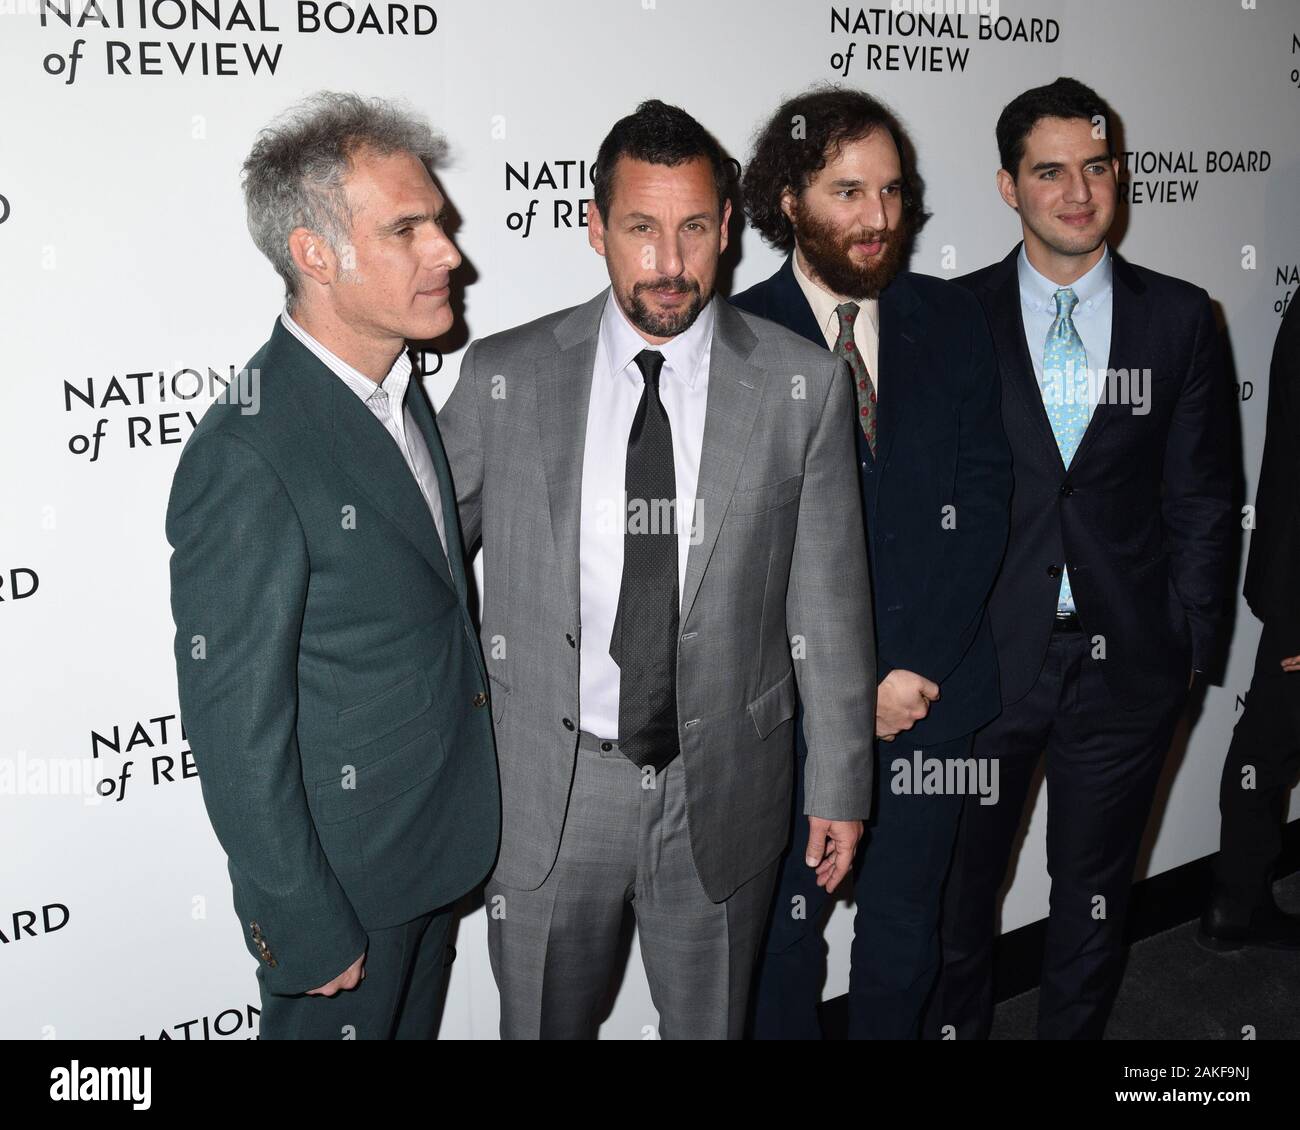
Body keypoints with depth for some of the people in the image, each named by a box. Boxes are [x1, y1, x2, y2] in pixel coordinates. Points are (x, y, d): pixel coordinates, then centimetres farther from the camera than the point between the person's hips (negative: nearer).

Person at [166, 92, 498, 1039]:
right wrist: (305, 931, -16)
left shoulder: (400, 391, 1)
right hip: (342, 885, -8)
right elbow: (237, 729, -23)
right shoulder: (246, 457, -27)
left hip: (437, 845, 8)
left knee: (414, 1026, 25)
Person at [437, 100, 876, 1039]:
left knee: (712, 1023, 20)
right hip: (546, 786, 0)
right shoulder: (504, 378, -6)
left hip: (725, 786, 0)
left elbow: (829, 604, -2)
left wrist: (841, 786, 1)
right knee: (544, 1023, 18)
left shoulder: (802, 385, -6)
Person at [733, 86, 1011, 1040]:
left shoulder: (954, 324, 3)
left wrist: (915, 667, -11)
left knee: (904, 931, 16)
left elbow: (982, 504, -1)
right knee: (782, 930, 14)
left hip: (932, 691, 2)